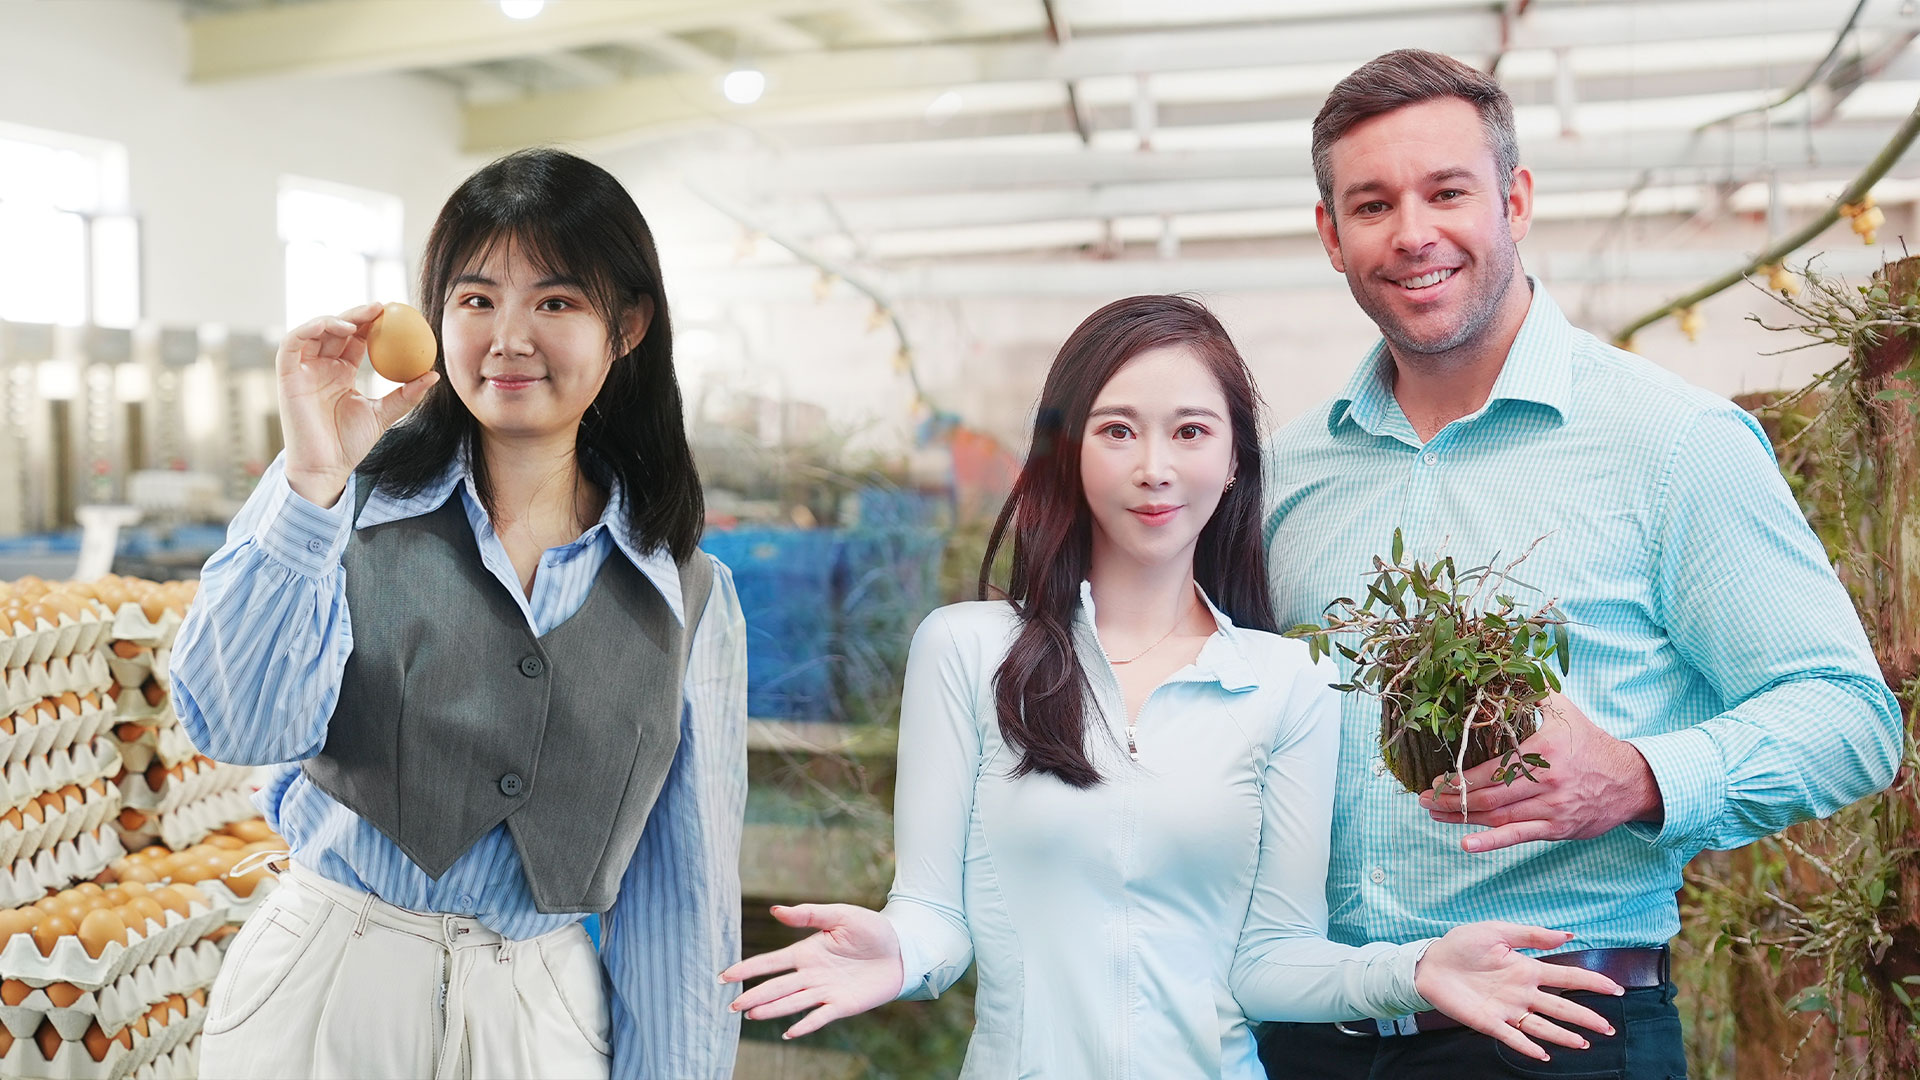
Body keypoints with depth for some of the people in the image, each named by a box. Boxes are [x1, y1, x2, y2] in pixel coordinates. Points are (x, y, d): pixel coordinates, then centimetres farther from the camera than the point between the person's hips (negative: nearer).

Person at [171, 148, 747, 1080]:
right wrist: (312, 477, -22)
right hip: (322, 993, -1)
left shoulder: (690, 597, -1)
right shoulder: (357, 504, -5)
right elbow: (238, 727, -17)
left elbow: (682, 890, 2)